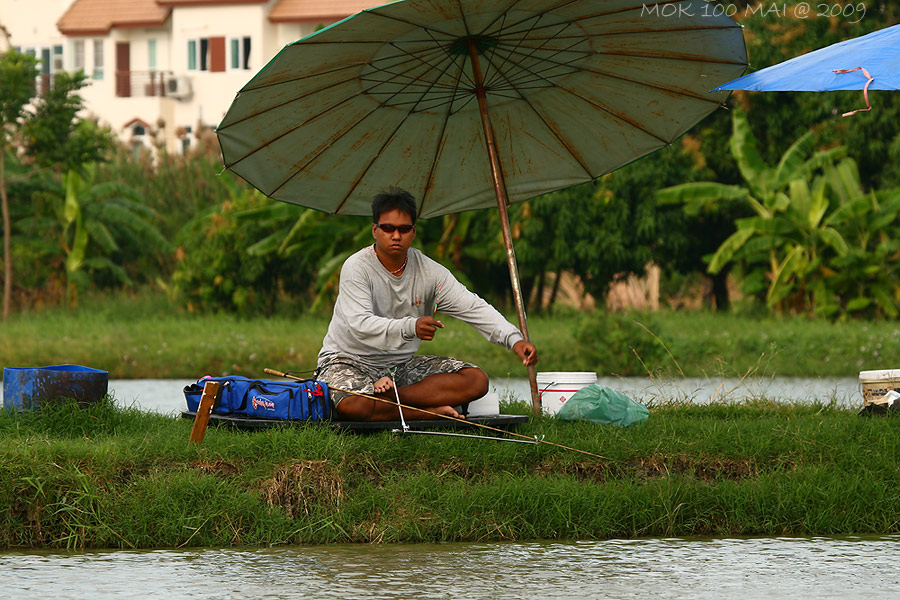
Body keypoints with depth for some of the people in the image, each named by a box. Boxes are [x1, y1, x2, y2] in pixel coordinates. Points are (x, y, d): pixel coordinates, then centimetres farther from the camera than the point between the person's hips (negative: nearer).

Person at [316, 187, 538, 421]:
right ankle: (432, 412, -24)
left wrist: (514, 339, -24)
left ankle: (388, 394, -22)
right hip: (350, 360, -5)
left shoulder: (429, 271, -1)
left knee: (476, 381, -15)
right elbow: (360, 325, -30)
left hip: (402, 363, 5)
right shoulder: (356, 268, -16)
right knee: (350, 406, -41)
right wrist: (410, 327, -48)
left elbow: (474, 308, -6)